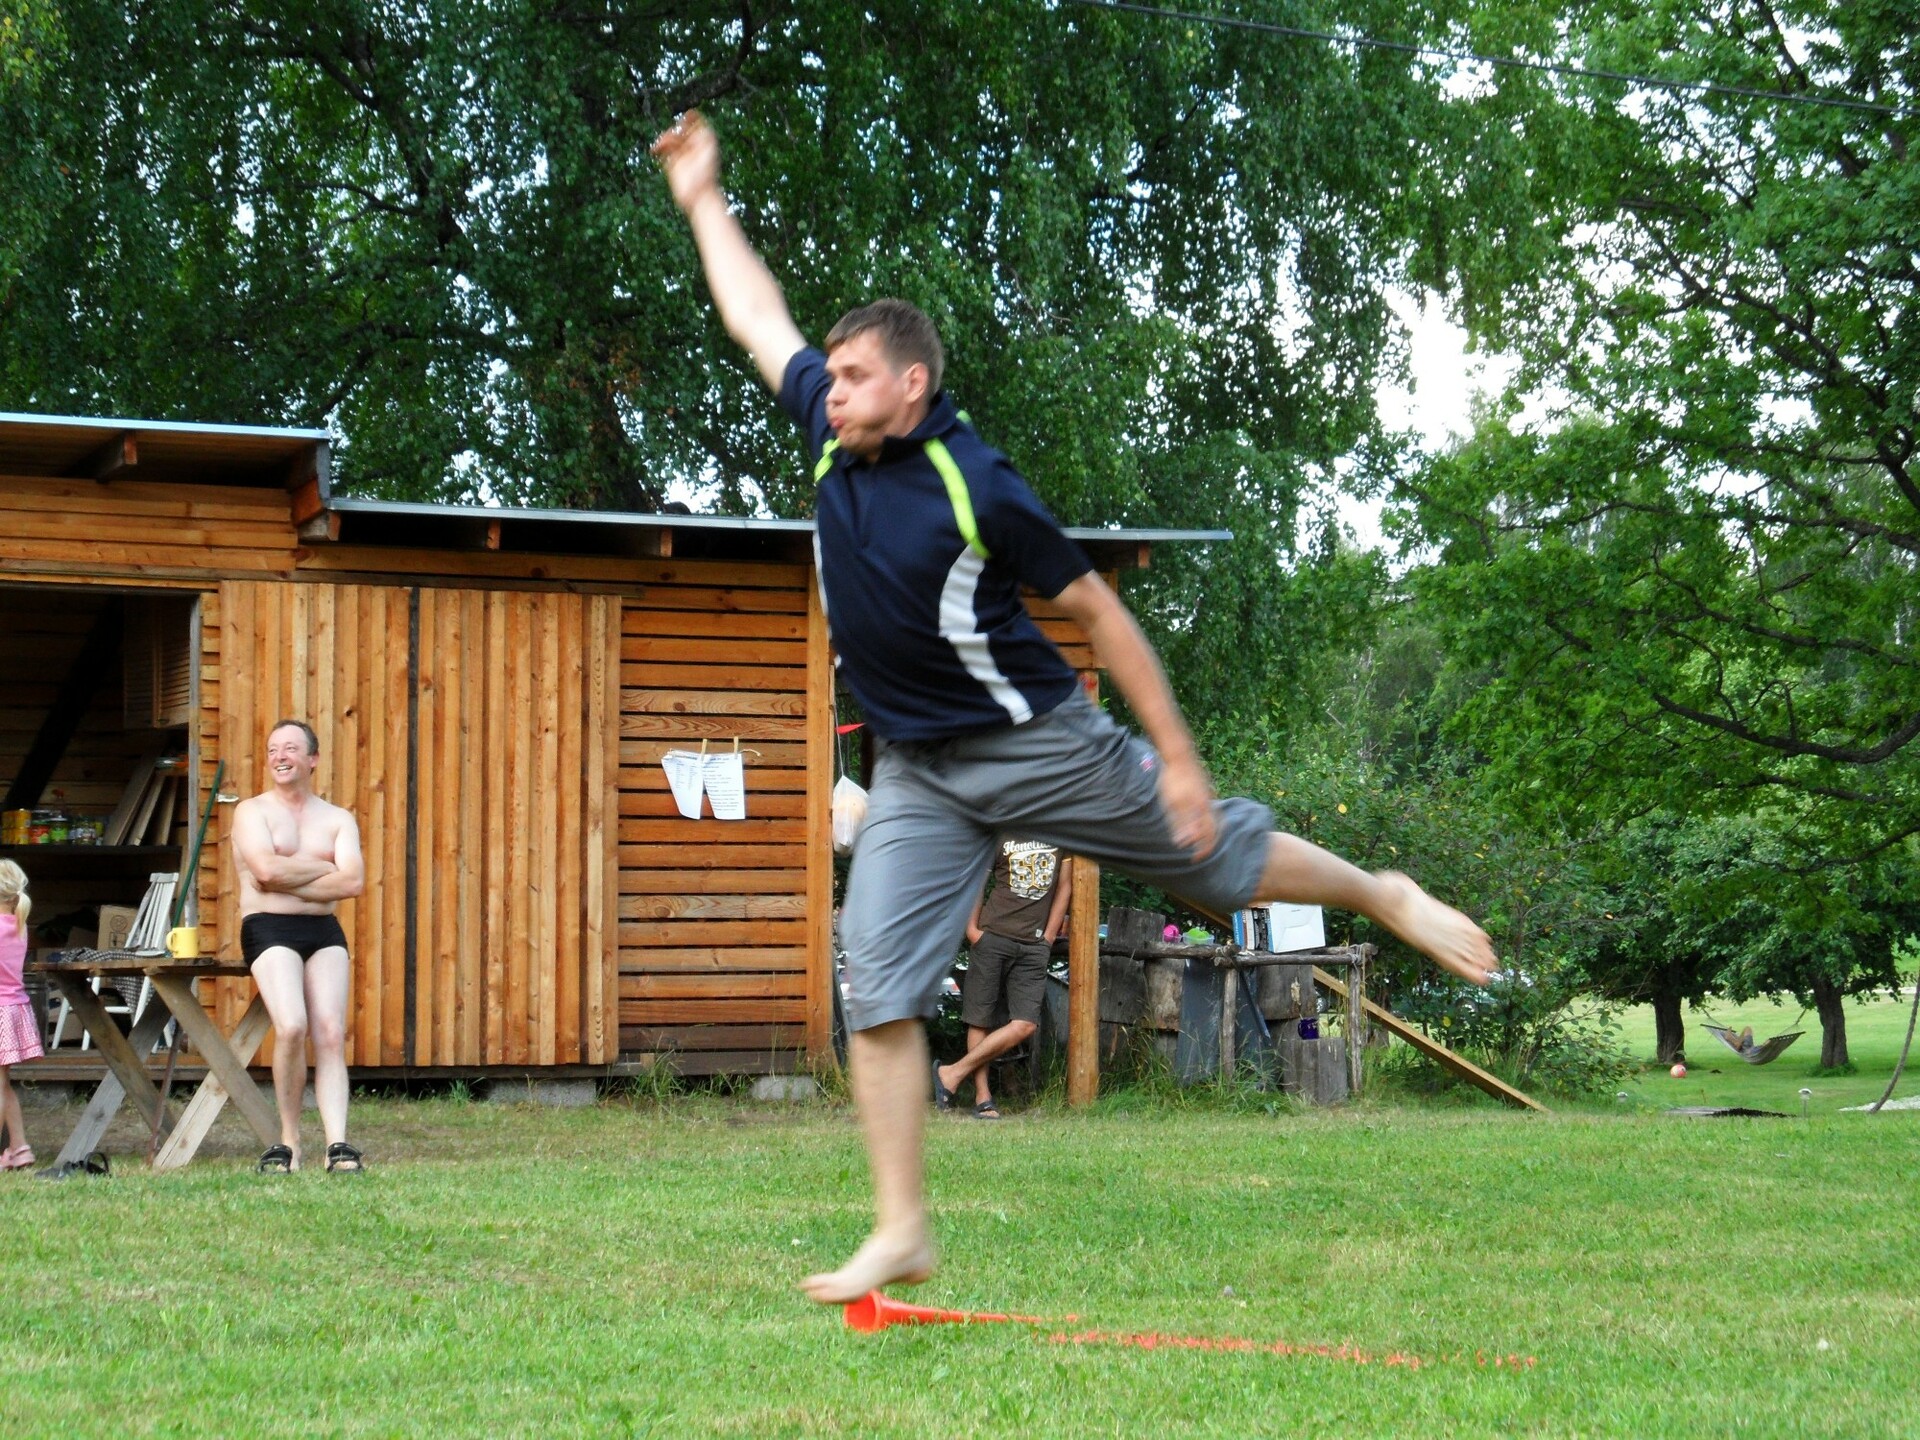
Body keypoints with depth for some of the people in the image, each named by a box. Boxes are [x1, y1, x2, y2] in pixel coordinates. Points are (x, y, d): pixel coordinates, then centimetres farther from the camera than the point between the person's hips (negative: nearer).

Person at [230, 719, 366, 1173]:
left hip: (324, 931, 4)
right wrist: (326, 867, -3)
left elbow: (353, 882, -3)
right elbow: (268, 869, -14)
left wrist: (289, 881, -9)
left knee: (331, 1034, -10)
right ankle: (289, 1141, -9)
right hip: (270, 930, -3)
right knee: (291, 1026, -22)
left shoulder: (337, 820, 14)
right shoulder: (252, 812, 5)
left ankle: (337, 1145, -16)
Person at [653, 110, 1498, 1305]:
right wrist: (704, 199, 20)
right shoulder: (835, 436, -3)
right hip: (918, 775, 5)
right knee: (879, 995, -4)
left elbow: (1099, 611, -13)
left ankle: (1387, 900, 38)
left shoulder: (979, 487, -20)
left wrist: (1178, 758, -13)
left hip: (1037, 745, -5)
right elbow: (761, 321, 14)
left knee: (1220, 859, 9)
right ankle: (902, 1232, 2)